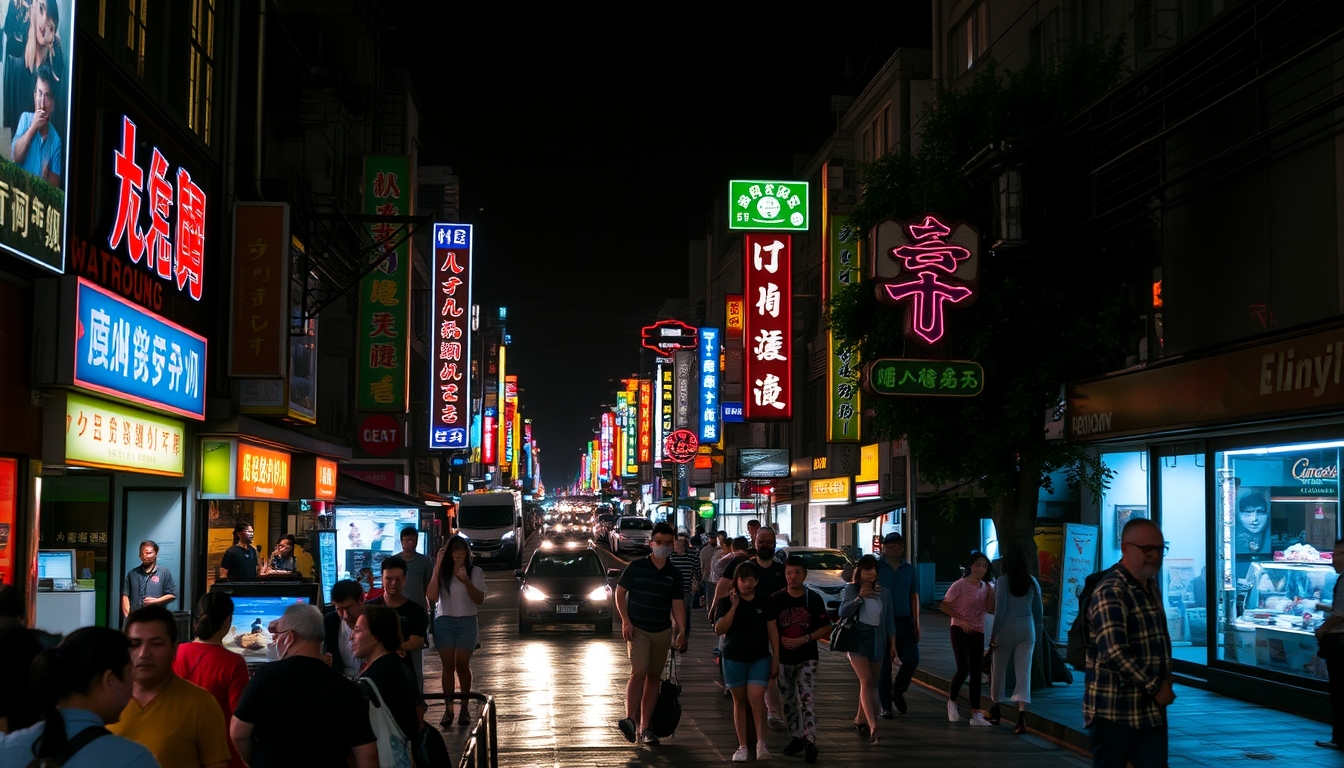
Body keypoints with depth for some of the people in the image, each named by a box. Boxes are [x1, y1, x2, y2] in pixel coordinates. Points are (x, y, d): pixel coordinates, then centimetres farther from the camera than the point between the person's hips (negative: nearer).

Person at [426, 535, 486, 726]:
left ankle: (464, 708, 2)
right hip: (444, 622, 1)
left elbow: (479, 599, -5)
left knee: (462, 664, -6)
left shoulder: (475, 572, 5)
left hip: (467, 622, -1)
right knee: (448, 666, -3)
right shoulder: (442, 573, 5)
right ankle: (448, 709, -1)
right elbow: (432, 597, -9)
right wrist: (437, 568, -12)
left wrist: (466, 581, -20)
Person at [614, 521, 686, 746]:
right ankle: (630, 718, -20)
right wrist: (626, 621, -8)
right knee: (639, 672, -19)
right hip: (637, 629, -4)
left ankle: (644, 726, 12)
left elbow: (677, 604, 3)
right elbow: (620, 592, 1)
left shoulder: (674, 574, 6)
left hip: (663, 632, 4)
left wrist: (682, 630, -10)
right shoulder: (636, 567, -3)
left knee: (654, 677, 7)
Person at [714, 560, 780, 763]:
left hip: (760, 658, 0)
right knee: (739, 701, 7)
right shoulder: (727, 601, -3)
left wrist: (776, 658, 2)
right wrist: (733, 607, -20)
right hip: (734, 658, 0)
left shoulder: (765, 601, 1)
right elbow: (719, 630, -12)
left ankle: (761, 742, -9)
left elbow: (772, 630, 5)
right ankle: (742, 746, 13)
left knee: (756, 698, -15)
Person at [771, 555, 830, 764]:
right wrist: (779, 642, -12)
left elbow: (826, 629, -2)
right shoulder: (776, 599, 0)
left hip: (807, 658, -2)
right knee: (789, 702, 10)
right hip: (784, 659, 2)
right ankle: (795, 738, 23)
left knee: (806, 700, -13)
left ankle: (810, 741, -15)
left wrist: (804, 639, -14)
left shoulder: (814, 600, -2)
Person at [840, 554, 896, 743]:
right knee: (866, 681, -16)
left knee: (872, 683, 8)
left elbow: (889, 619, 12)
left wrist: (892, 642, 8)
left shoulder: (884, 592, 10)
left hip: (878, 640, 4)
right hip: (858, 638, -4)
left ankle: (861, 720, 25)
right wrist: (859, 598, -24)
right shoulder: (851, 589, 0)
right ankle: (872, 726, -26)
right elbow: (843, 612, -11)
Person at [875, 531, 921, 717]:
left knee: (912, 658, -8)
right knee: (884, 665, 1)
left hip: (905, 621, 3)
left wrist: (916, 623, 10)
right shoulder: (877, 568, -1)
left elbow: (914, 597, 15)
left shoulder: (910, 569, 11)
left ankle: (897, 691, 18)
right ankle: (885, 705, 9)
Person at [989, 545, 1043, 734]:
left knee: (999, 670, 14)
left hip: (1007, 629, -3)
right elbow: (1038, 611, 9)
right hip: (1027, 630, 3)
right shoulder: (1033, 582, 3)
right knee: (1024, 672, -2)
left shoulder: (1003, 581, -9)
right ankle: (1022, 714, -18)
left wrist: (994, 634, -6)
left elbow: (1000, 610, -11)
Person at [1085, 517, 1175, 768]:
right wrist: (1154, 688, -16)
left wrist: (1165, 685, 9)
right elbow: (1115, 653, -24)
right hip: (1115, 712, -8)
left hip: (1152, 710, 8)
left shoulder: (1152, 589, 15)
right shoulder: (1110, 593, -15)